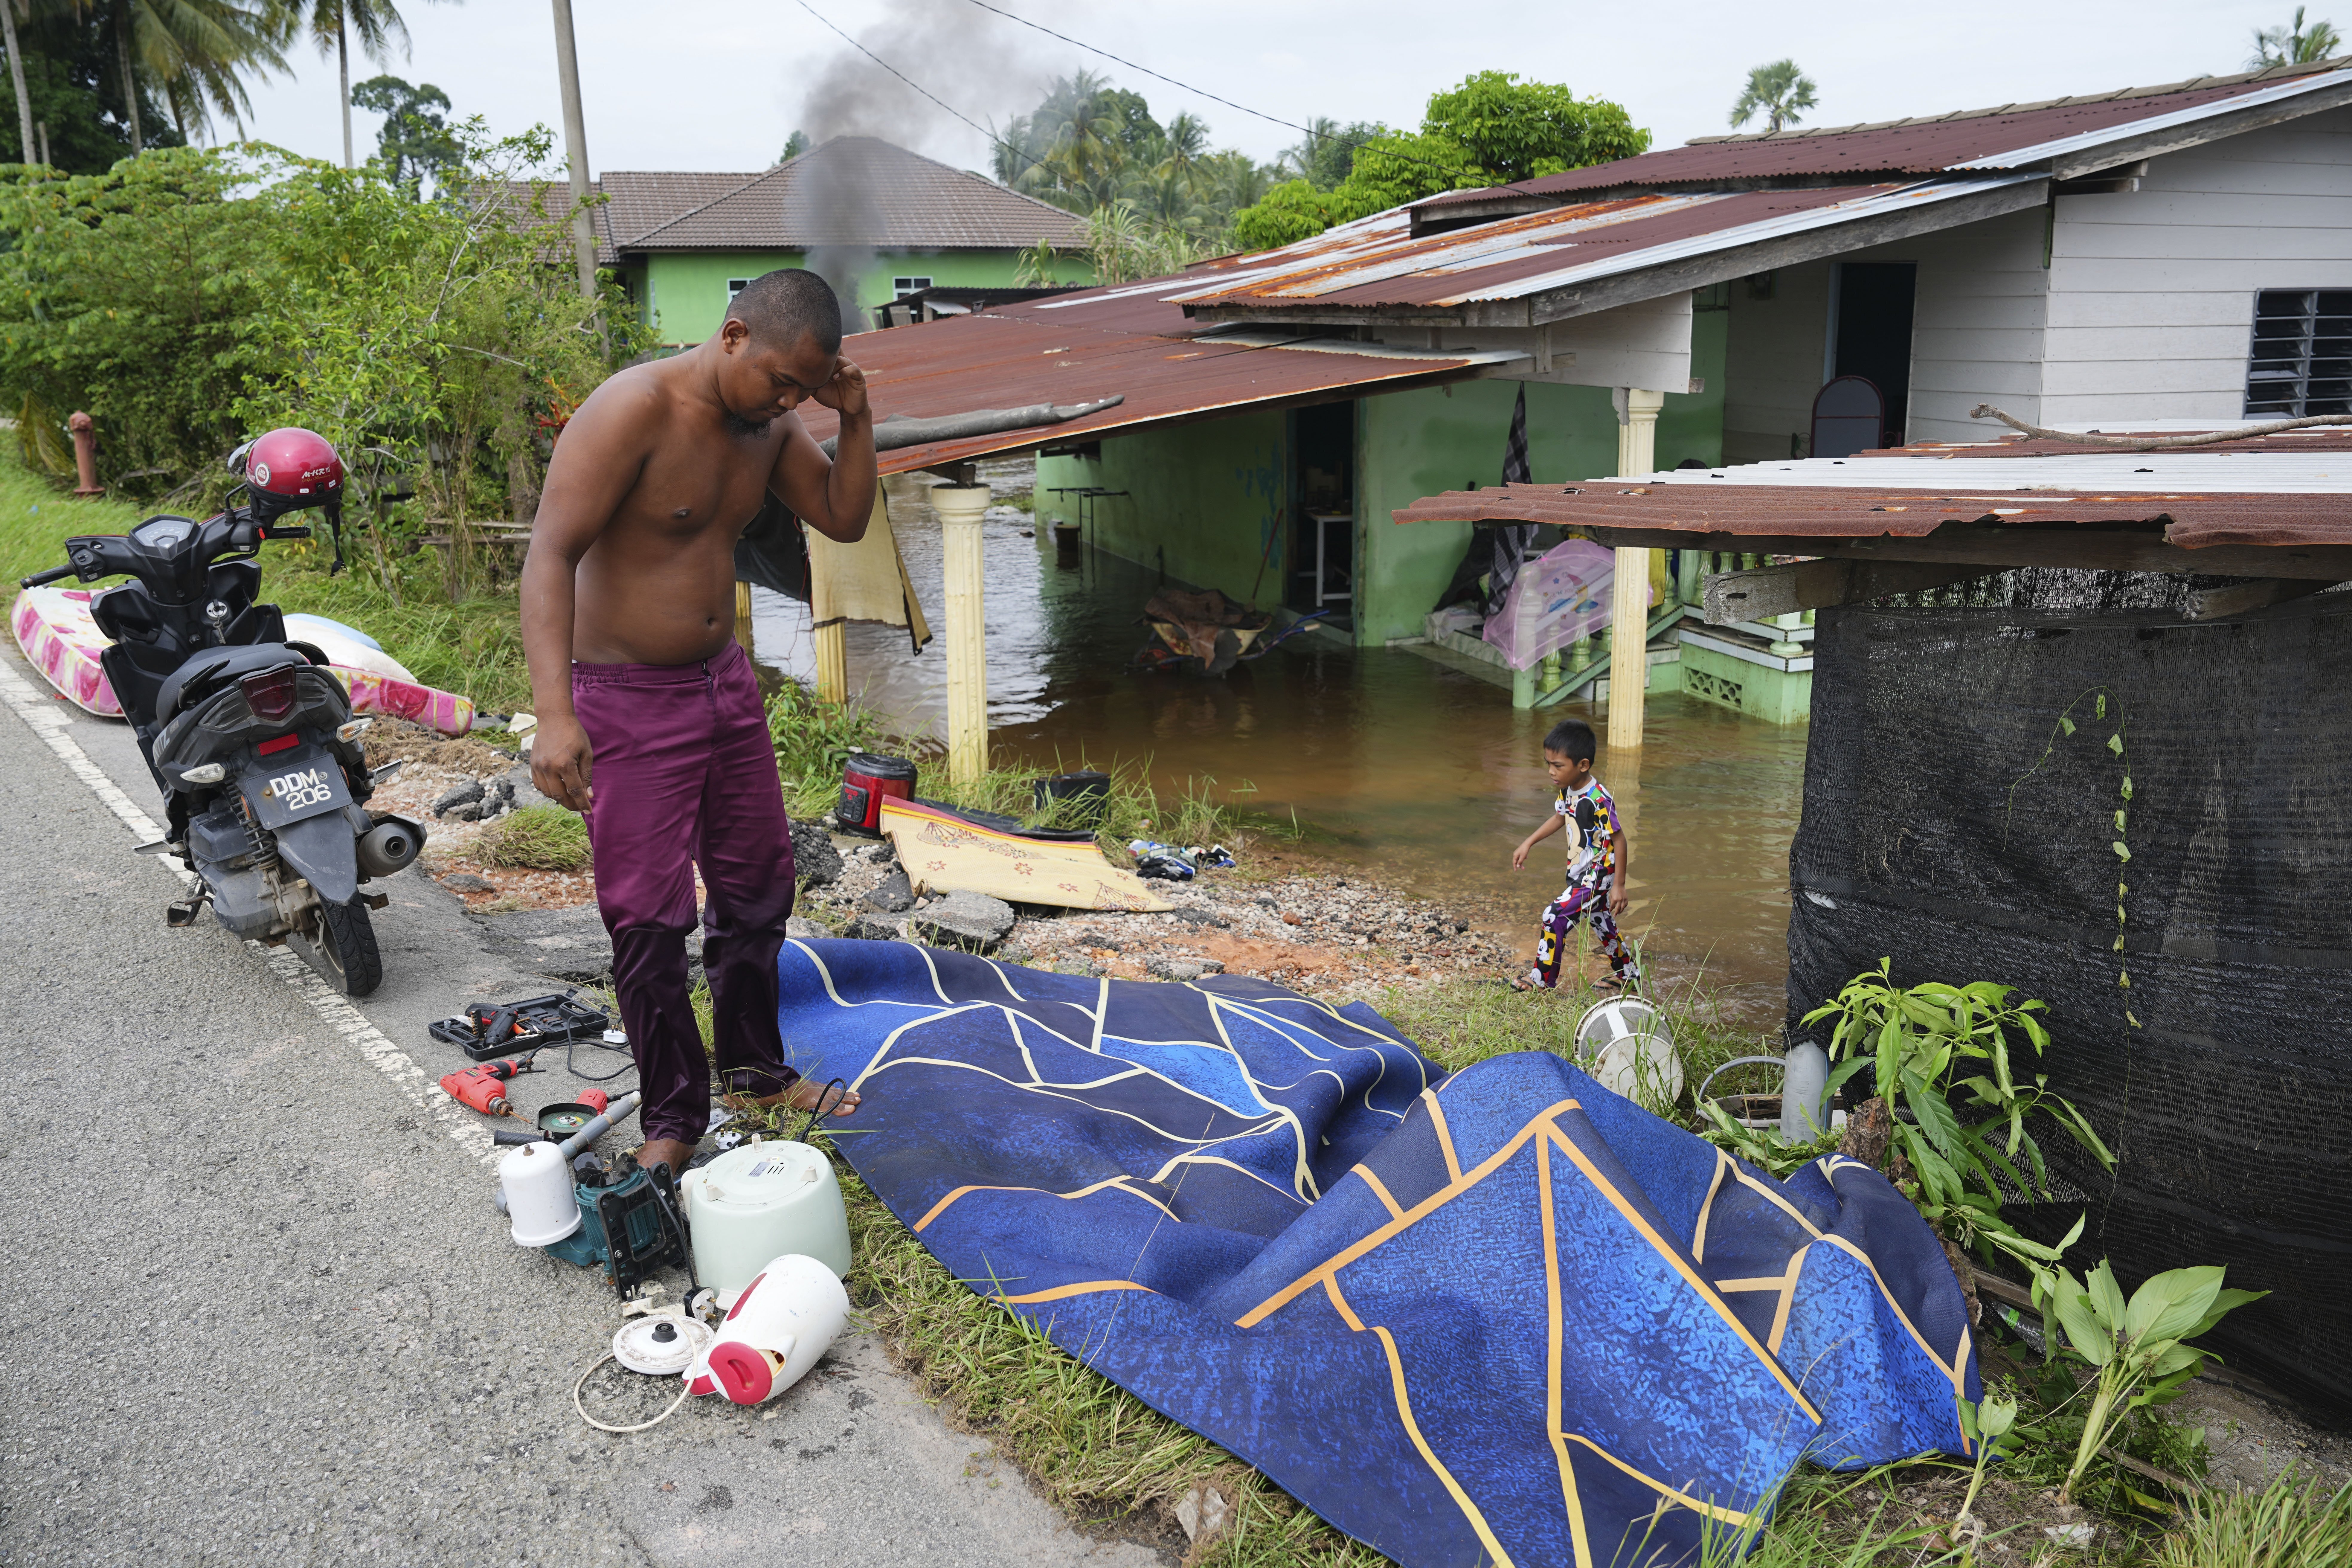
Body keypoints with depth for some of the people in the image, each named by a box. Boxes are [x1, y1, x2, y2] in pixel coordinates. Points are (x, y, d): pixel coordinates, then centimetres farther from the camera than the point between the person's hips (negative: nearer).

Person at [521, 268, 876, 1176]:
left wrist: (855, 420, -8)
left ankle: (754, 1071, 34)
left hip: (726, 682, 8)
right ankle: (672, 1119, 14)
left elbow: (845, 520, 9)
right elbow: (550, 556, -26)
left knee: (759, 887, 16)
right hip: (628, 700, -8)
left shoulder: (769, 422, 2)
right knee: (650, 921, -2)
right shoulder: (634, 410, -22)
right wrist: (555, 714, -36)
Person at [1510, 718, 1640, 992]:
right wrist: (1528, 844, 15)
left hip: (1597, 877, -9)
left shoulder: (1599, 800, -28)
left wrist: (1619, 886, -20)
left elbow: (1619, 840, -22)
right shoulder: (1567, 790, -3)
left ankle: (1543, 979, -1)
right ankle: (1627, 974, 40)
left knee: (1556, 916, -14)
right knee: (1601, 924, 21)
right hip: (1579, 874, 9)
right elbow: (1560, 818, 17)